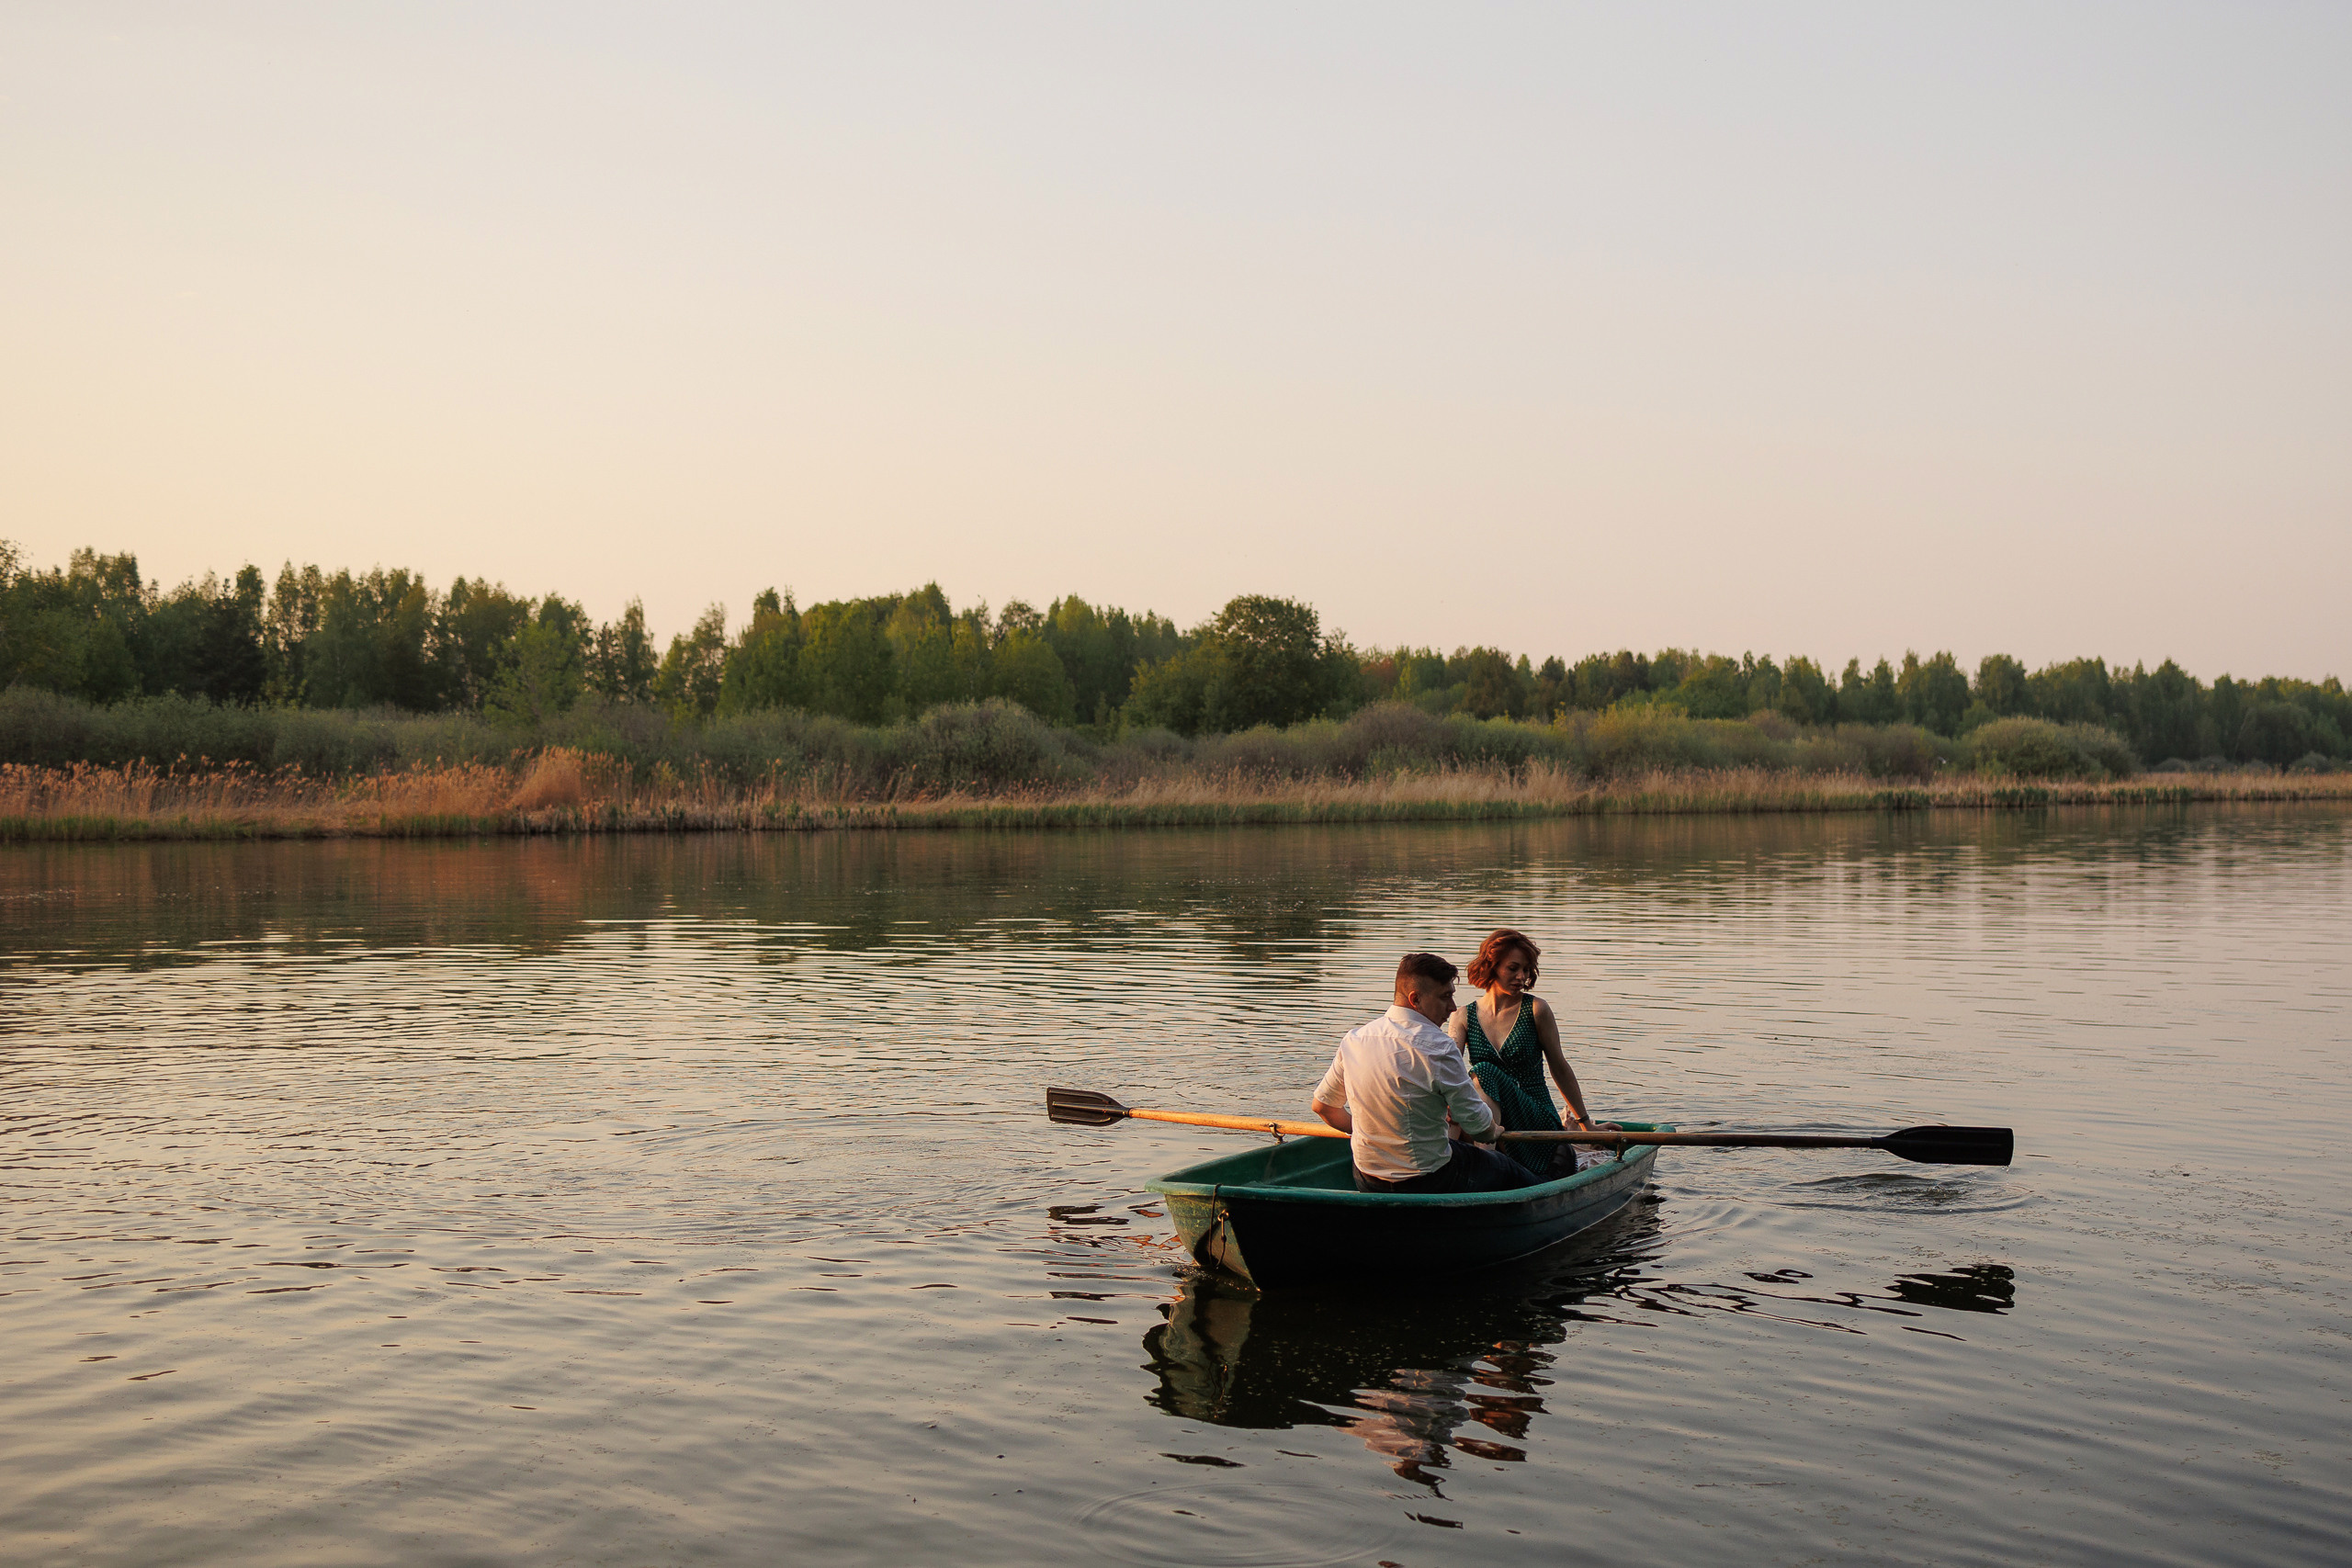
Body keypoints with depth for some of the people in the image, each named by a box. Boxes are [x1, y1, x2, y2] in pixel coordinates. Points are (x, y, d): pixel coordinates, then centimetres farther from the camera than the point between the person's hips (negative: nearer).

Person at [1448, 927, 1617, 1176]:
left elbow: (1560, 1068, 9)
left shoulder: (1535, 1009, 0)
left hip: (1538, 1121, -2)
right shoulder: (1463, 1017, 6)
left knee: (1484, 1073, -31)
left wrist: (1586, 1124, 15)